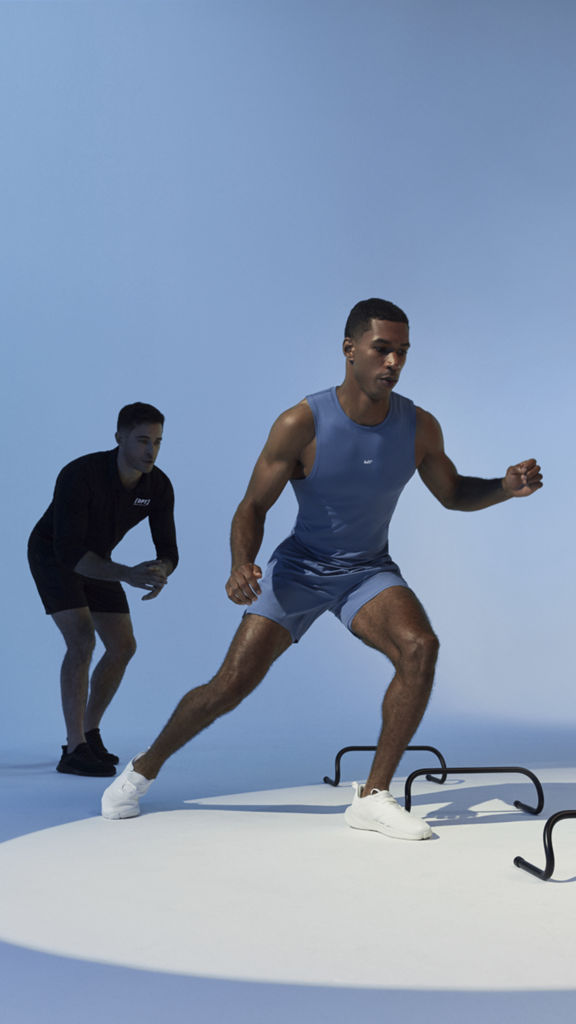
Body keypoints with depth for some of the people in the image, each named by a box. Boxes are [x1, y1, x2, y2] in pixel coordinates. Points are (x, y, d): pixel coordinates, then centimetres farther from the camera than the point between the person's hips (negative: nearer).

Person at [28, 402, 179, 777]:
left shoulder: (160, 486, -20)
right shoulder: (79, 475, -38)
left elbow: (168, 553, -18)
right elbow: (68, 551, -40)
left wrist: (159, 574, -44)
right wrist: (127, 575, -53)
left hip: (92, 559, 6)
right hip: (52, 556, -6)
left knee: (123, 647, -3)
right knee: (82, 641, -24)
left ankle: (89, 734, 14)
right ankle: (75, 750, -17)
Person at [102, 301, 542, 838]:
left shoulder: (420, 427, -11)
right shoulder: (301, 424, -21)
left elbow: (452, 493, 6)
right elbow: (253, 506, -14)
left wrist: (504, 487, -14)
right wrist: (241, 565, -34)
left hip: (369, 571, 3)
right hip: (299, 567, -2)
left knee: (420, 647, -26)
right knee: (231, 684, -7)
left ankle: (373, 797, -13)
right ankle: (143, 769, 21)